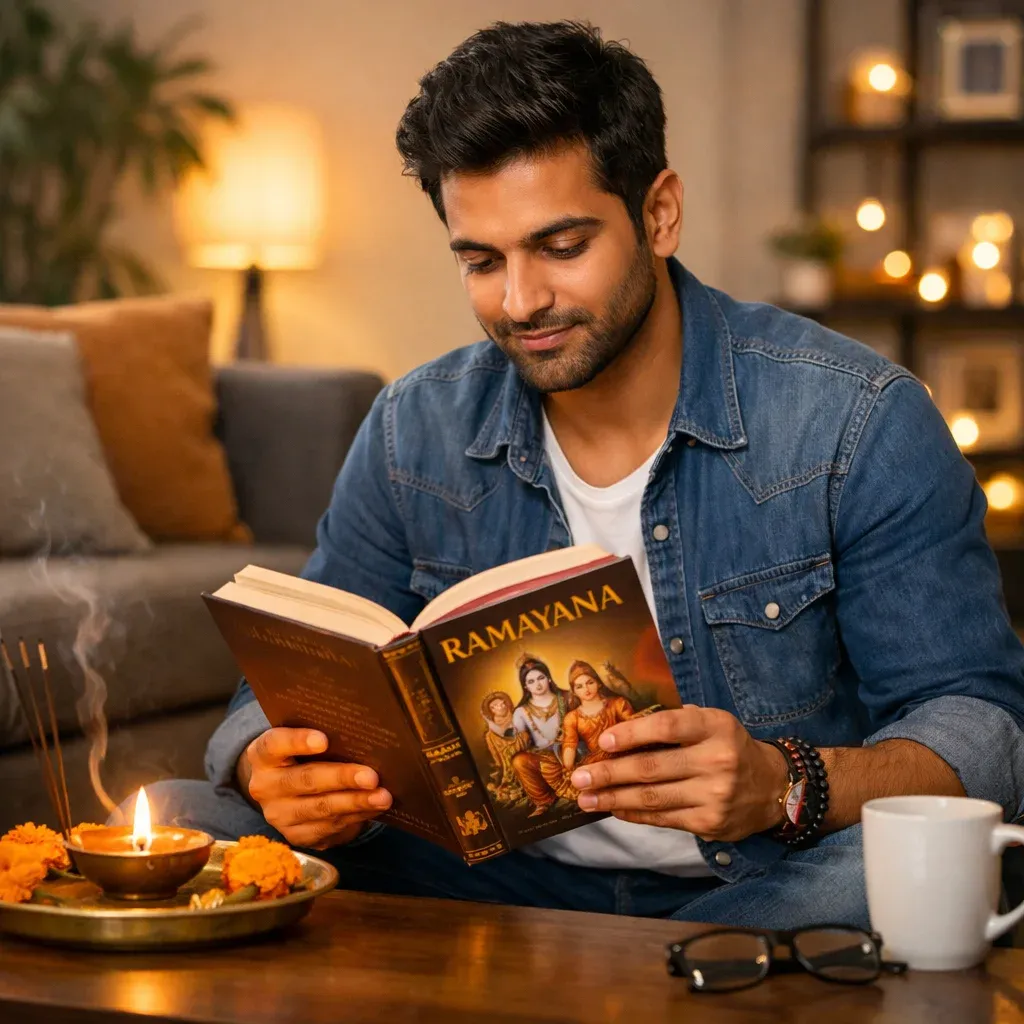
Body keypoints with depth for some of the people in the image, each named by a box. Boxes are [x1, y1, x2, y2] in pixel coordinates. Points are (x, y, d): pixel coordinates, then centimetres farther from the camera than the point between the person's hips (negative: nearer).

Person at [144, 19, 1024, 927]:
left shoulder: (857, 423, -10)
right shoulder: (414, 437, 2)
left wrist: (788, 784, -34)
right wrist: (278, 766, -20)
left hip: (760, 892, -2)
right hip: (514, 888, 2)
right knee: (175, 822, -15)